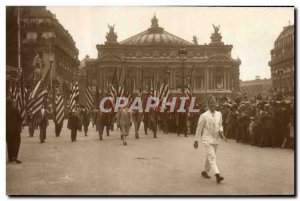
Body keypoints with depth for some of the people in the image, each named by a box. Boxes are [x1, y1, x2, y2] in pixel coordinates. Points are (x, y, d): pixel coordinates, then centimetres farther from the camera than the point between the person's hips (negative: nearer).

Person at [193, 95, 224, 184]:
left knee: (209, 157, 15)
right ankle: (217, 175, -19)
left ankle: (204, 171, 32)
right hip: (207, 139, -5)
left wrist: (221, 130, -7)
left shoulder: (219, 114, 3)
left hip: (216, 139, 5)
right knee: (212, 157, -13)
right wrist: (196, 140, -1)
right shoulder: (204, 116, -11)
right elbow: (199, 128, -4)